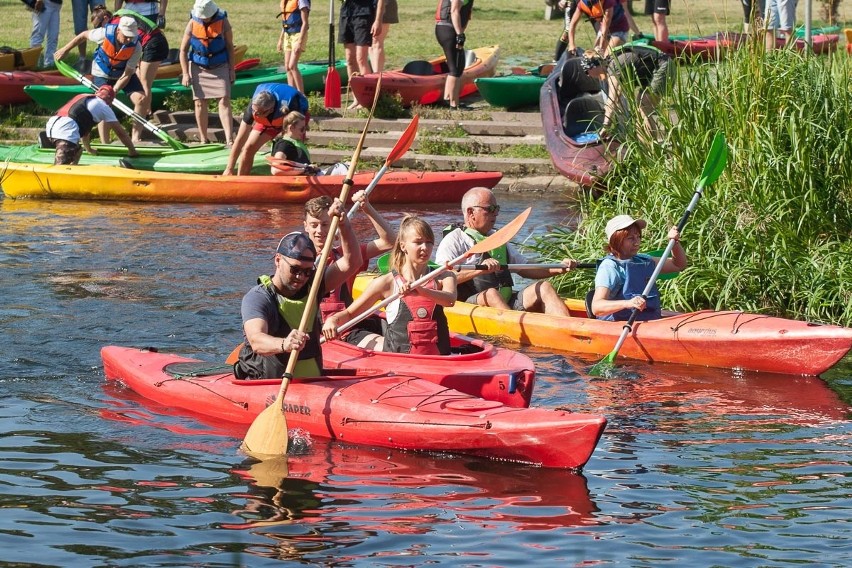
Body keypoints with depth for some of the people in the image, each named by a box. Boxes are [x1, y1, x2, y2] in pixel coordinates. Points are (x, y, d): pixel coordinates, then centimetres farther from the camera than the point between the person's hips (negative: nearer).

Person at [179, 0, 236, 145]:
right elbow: (183, 50, -2)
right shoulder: (192, 24, -7)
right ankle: (203, 139, 15)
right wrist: (185, 73, -7)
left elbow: (230, 46, 0)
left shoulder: (223, 22, -9)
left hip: (220, 67, -1)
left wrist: (232, 69, -2)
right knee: (200, 103, 3)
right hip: (199, 68, 1)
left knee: (224, 101, -11)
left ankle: (229, 140, -17)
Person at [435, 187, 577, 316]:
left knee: (544, 287, -11)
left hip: (506, 305, 7)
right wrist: (479, 270, -29)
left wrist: (559, 269, 10)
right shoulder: (454, 240, 2)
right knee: (491, 294, -36)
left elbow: (525, 269, 26)